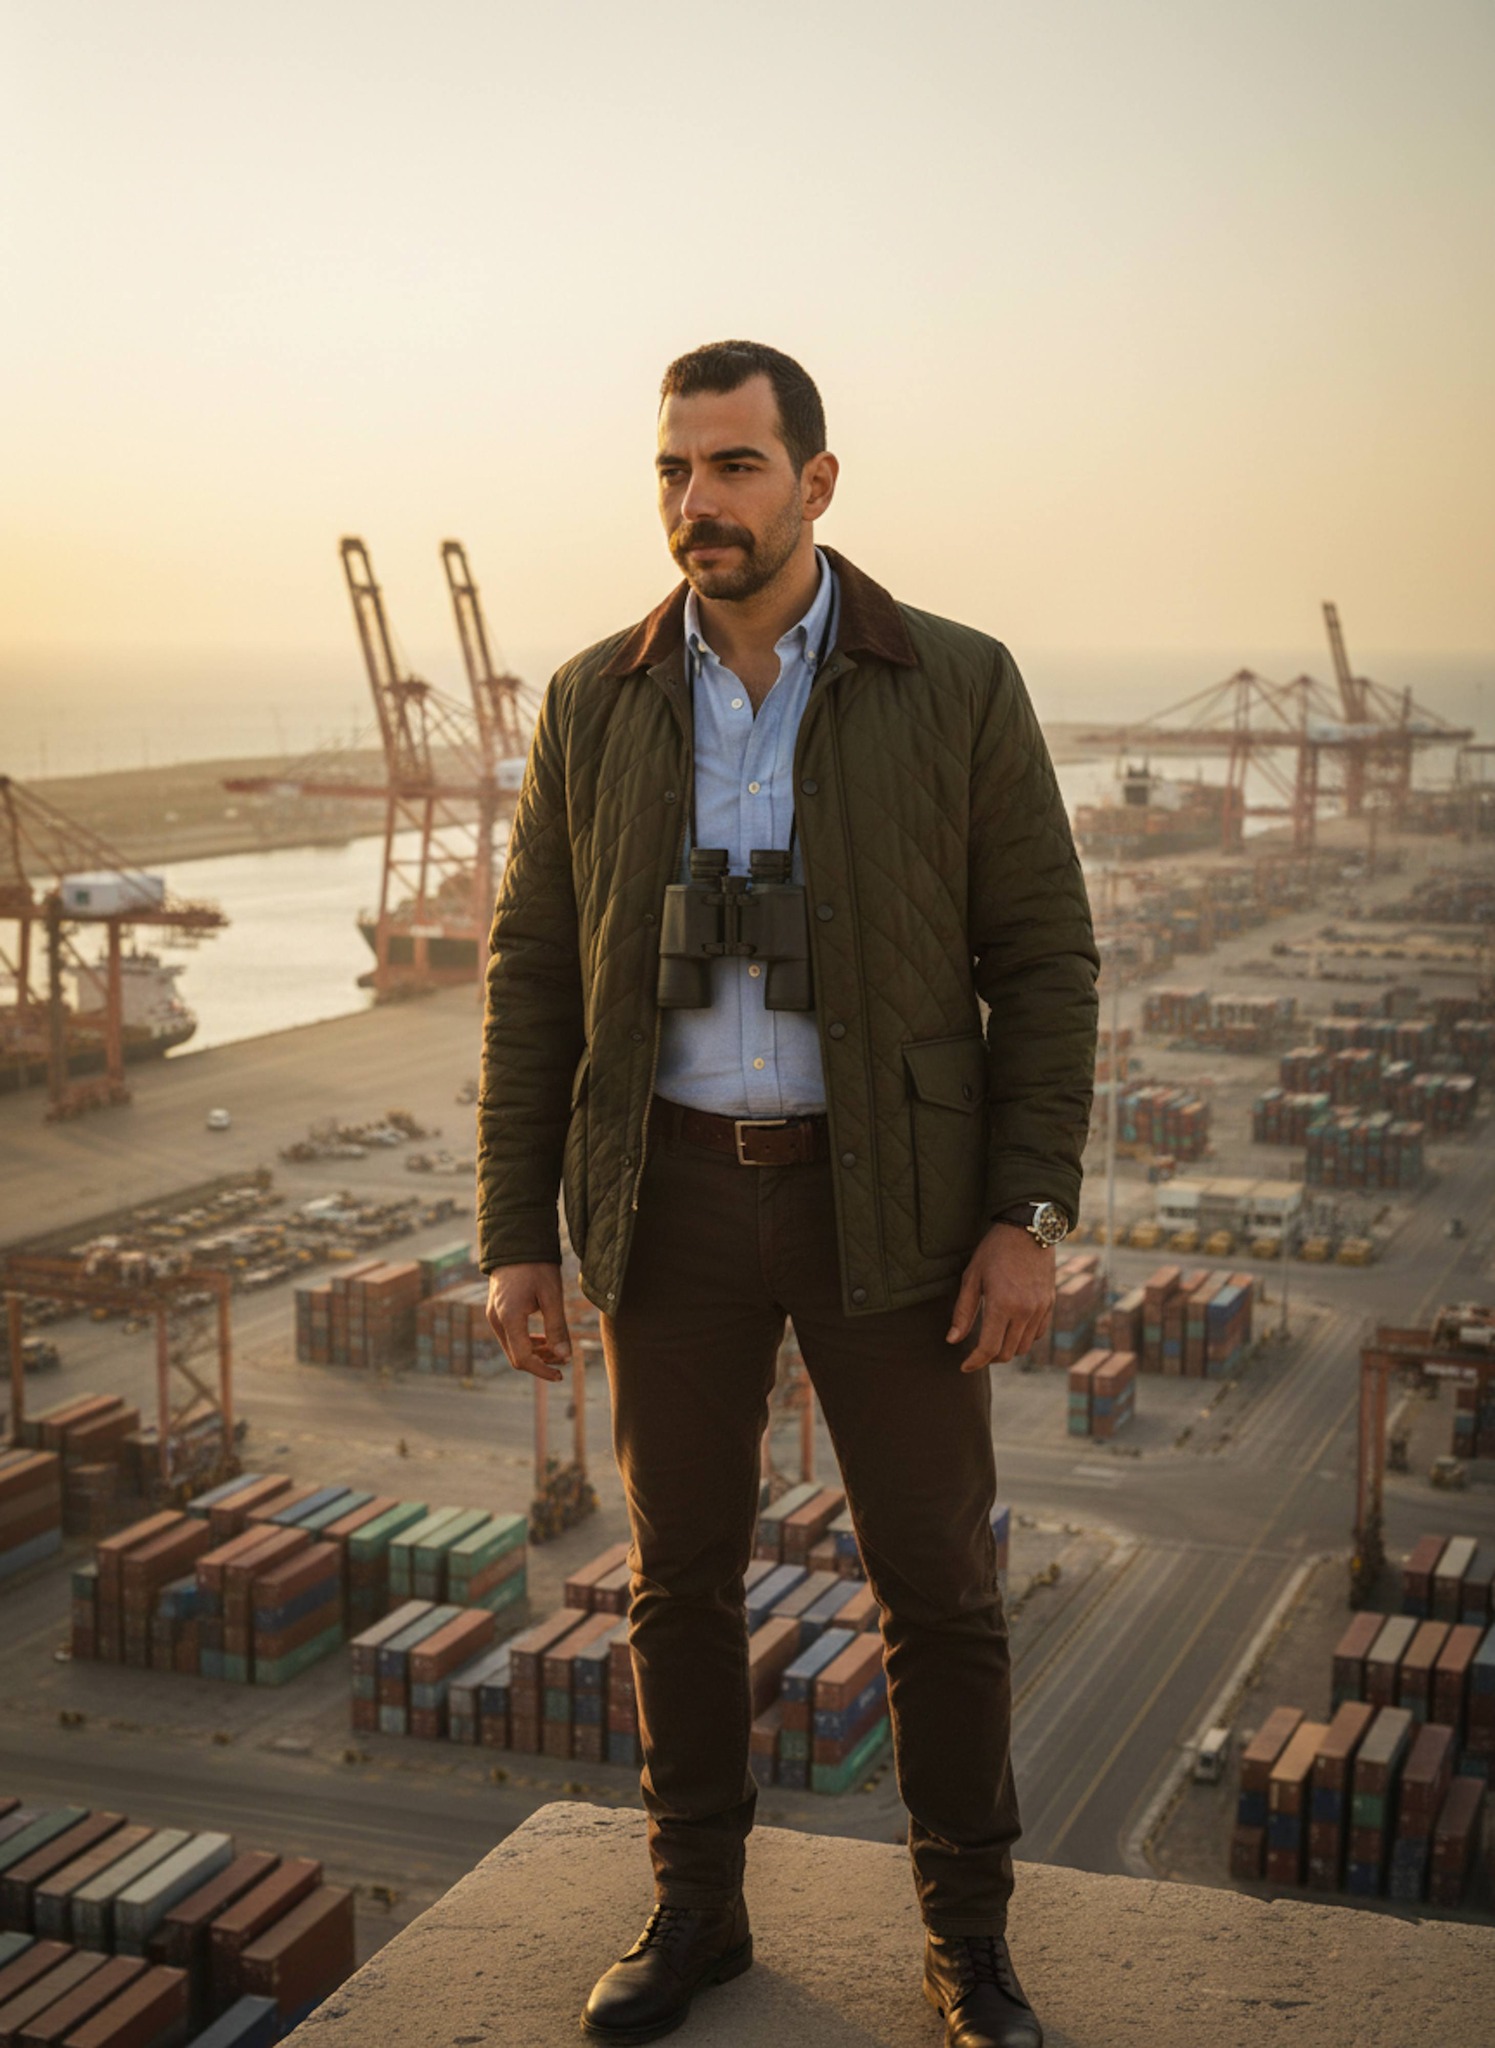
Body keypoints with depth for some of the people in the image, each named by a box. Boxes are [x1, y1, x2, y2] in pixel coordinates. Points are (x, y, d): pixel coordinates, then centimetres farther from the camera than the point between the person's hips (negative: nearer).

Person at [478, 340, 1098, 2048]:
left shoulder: (958, 688, -6)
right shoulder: (597, 704, 0)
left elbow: (1043, 962, -4)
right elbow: (535, 977, 3)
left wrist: (1027, 1218, -11)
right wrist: (516, 1236, -1)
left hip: (888, 1195, -2)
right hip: (677, 1196, 2)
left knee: (937, 1579, 6)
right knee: (681, 1568, 11)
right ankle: (696, 1910, 30)